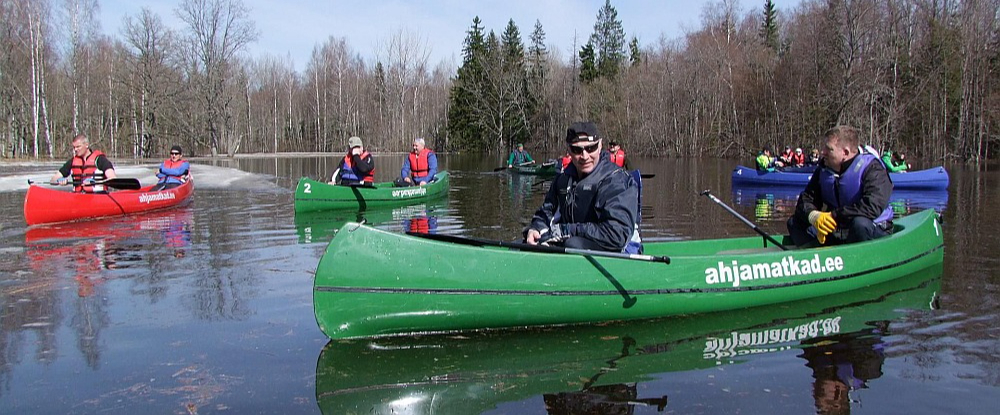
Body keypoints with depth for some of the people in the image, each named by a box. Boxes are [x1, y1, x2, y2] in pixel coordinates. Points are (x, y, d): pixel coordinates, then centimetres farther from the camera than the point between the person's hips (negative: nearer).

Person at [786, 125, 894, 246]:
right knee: (794, 222, -3)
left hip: (874, 231, -6)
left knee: (860, 224, -40)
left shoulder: (871, 168, -16)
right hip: (837, 231, 6)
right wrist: (814, 216, -24)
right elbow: (806, 198, 0)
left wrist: (834, 216, -27)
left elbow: (873, 207, -31)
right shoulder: (824, 170, 4)